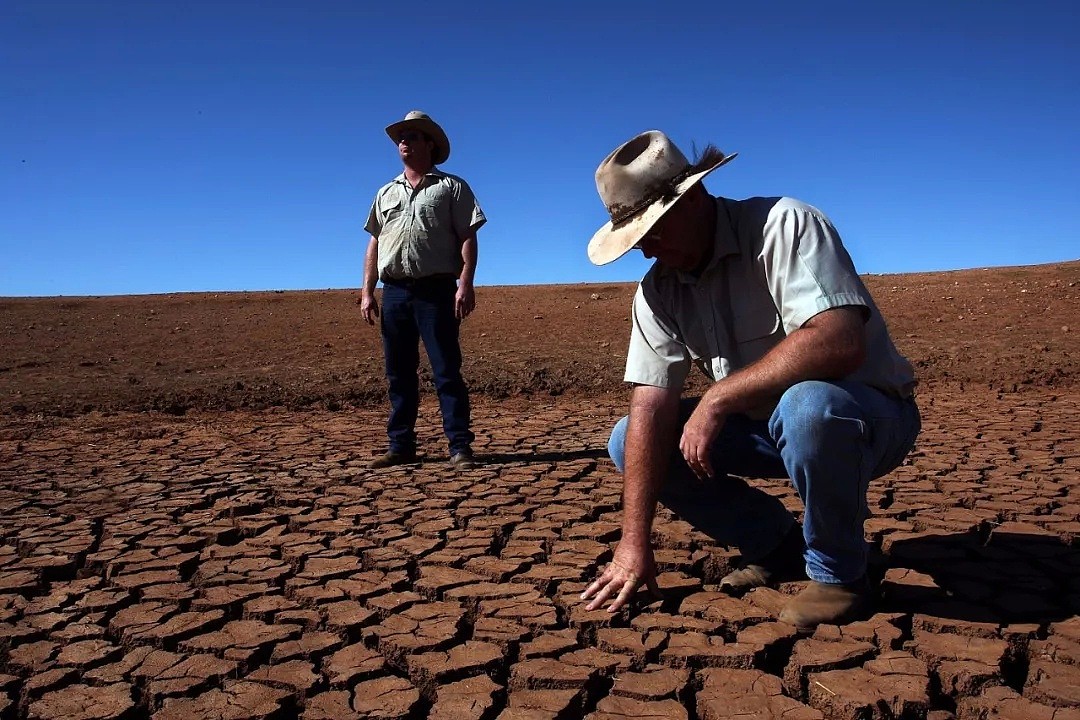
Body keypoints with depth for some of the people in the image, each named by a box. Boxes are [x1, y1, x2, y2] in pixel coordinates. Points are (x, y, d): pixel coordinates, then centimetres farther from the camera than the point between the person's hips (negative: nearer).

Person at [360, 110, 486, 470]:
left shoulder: (451, 187, 6)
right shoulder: (387, 192, 20)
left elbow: (468, 237, -3)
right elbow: (374, 243, 18)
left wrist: (466, 284, -15)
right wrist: (367, 291, 8)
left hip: (436, 291, -5)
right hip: (394, 292, 5)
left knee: (447, 370, -6)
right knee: (398, 373, 7)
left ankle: (460, 447, -4)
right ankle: (401, 445, 14)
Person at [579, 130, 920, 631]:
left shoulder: (782, 226, -21)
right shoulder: (658, 291, -3)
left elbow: (839, 342, -36)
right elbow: (651, 409, -11)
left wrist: (718, 397, -30)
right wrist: (635, 541, -17)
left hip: (872, 418, -6)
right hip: (769, 425, 6)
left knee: (806, 405, -40)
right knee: (630, 440, -6)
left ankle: (838, 573, -11)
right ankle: (779, 547, 7)